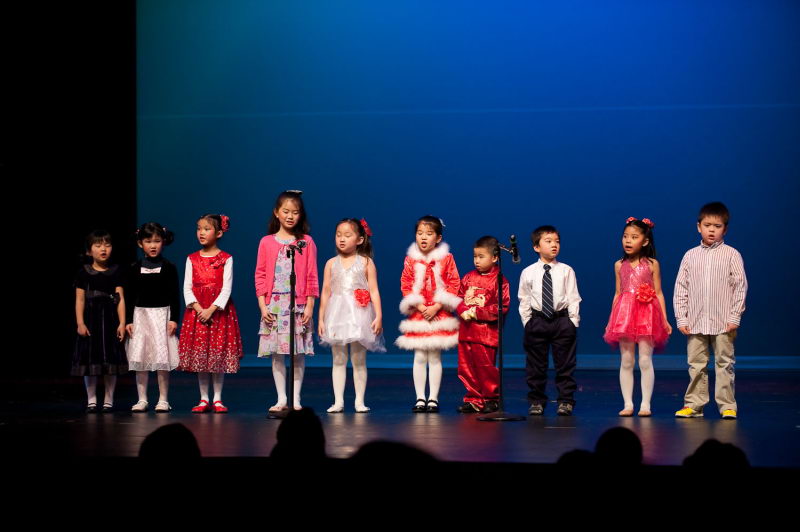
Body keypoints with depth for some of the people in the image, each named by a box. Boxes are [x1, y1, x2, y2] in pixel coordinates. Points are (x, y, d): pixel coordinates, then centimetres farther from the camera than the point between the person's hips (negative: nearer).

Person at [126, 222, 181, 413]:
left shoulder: (168, 267, -1)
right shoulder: (135, 268, 4)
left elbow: (175, 295, -1)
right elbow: (130, 296, 6)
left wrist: (174, 319, -8)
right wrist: (128, 320, 1)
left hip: (162, 313, -2)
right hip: (140, 314, 2)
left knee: (162, 358, -4)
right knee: (139, 359, 1)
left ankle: (163, 400, 3)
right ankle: (142, 399, 8)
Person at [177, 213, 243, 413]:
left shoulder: (225, 259, -1)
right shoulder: (192, 259, 7)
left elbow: (226, 288, -8)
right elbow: (187, 288, 3)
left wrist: (211, 310, -17)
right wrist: (198, 308, -12)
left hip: (219, 311, -3)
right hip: (197, 311, 3)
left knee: (218, 355, -1)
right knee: (198, 356, 3)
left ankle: (217, 399, 6)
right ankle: (204, 399, 10)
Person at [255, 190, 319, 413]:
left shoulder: (306, 242, 3)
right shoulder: (267, 242, 6)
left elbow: (311, 277, 1)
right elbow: (260, 275, 5)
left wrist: (309, 305, -5)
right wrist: (262, 305, -3)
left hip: (298, 304, -1)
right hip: (274, 305, 1)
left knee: (298, 353, 0)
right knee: (276, 353, 2)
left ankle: (296, 399, 6)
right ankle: (281, 399, 9)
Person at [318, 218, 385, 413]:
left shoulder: (366, 263, 2)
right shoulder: (331, 264, 8)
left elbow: (374, 291, 0)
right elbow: (326, 292, 10)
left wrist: (378, 316, -7)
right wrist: (321, 318, 6)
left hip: (359, 314, -2)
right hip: (337, 314, 2)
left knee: (359, 360, 2)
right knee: (338, 359, 3)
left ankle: (359, 401, 7)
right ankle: (338, 401, 5)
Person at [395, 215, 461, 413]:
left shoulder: (446, 259, -2)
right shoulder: (411, 260, 2)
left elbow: (454, 285, -4)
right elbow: (405, 285, 0)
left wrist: (436, 307, -13)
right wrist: (420, 307, -11)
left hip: (439, 314, -1)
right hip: (418, 314, 1)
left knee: (435, 357, 2)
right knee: (419, 357, 2)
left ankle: (433, 399, 8)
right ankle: (420, 398, 7)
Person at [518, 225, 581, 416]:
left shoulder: (566, 271, -1)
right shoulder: (528, 273, 1)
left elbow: (573, 298, 1)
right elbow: (524, 300, 7)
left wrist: (573, 321, -4)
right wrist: (527, 322, 2)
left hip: (562, 320, -1)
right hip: (537, 321, 1)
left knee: (565, 364, 4)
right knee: (536, 365, 7)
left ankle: (565, 401, 12)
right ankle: (536, 401, 17)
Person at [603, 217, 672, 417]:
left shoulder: (652, 264, 3)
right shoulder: (620, 265, 10)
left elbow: (658, 293, 4)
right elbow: (617, 294, 14)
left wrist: (665, 320, 0)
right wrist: (611, 320, 11)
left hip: (646, 314, -3)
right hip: (625, 313, 3)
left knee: (645, 361, -4)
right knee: (626, 361, 3)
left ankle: (645, 404, 0)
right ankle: (628, 404, 7)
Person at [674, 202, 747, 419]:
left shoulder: (731, 255, 0)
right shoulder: (691, 255, 7)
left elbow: (740, 286, -1)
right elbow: (681, 287, 8)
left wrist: (734, 317, -7)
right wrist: (681, 318, 1)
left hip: (723, 322, -2)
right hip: (695, 322, 2)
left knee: (724, 364, 1)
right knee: (696, 365, 6)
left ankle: (727, 406, 6)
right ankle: (693, 405, 12)